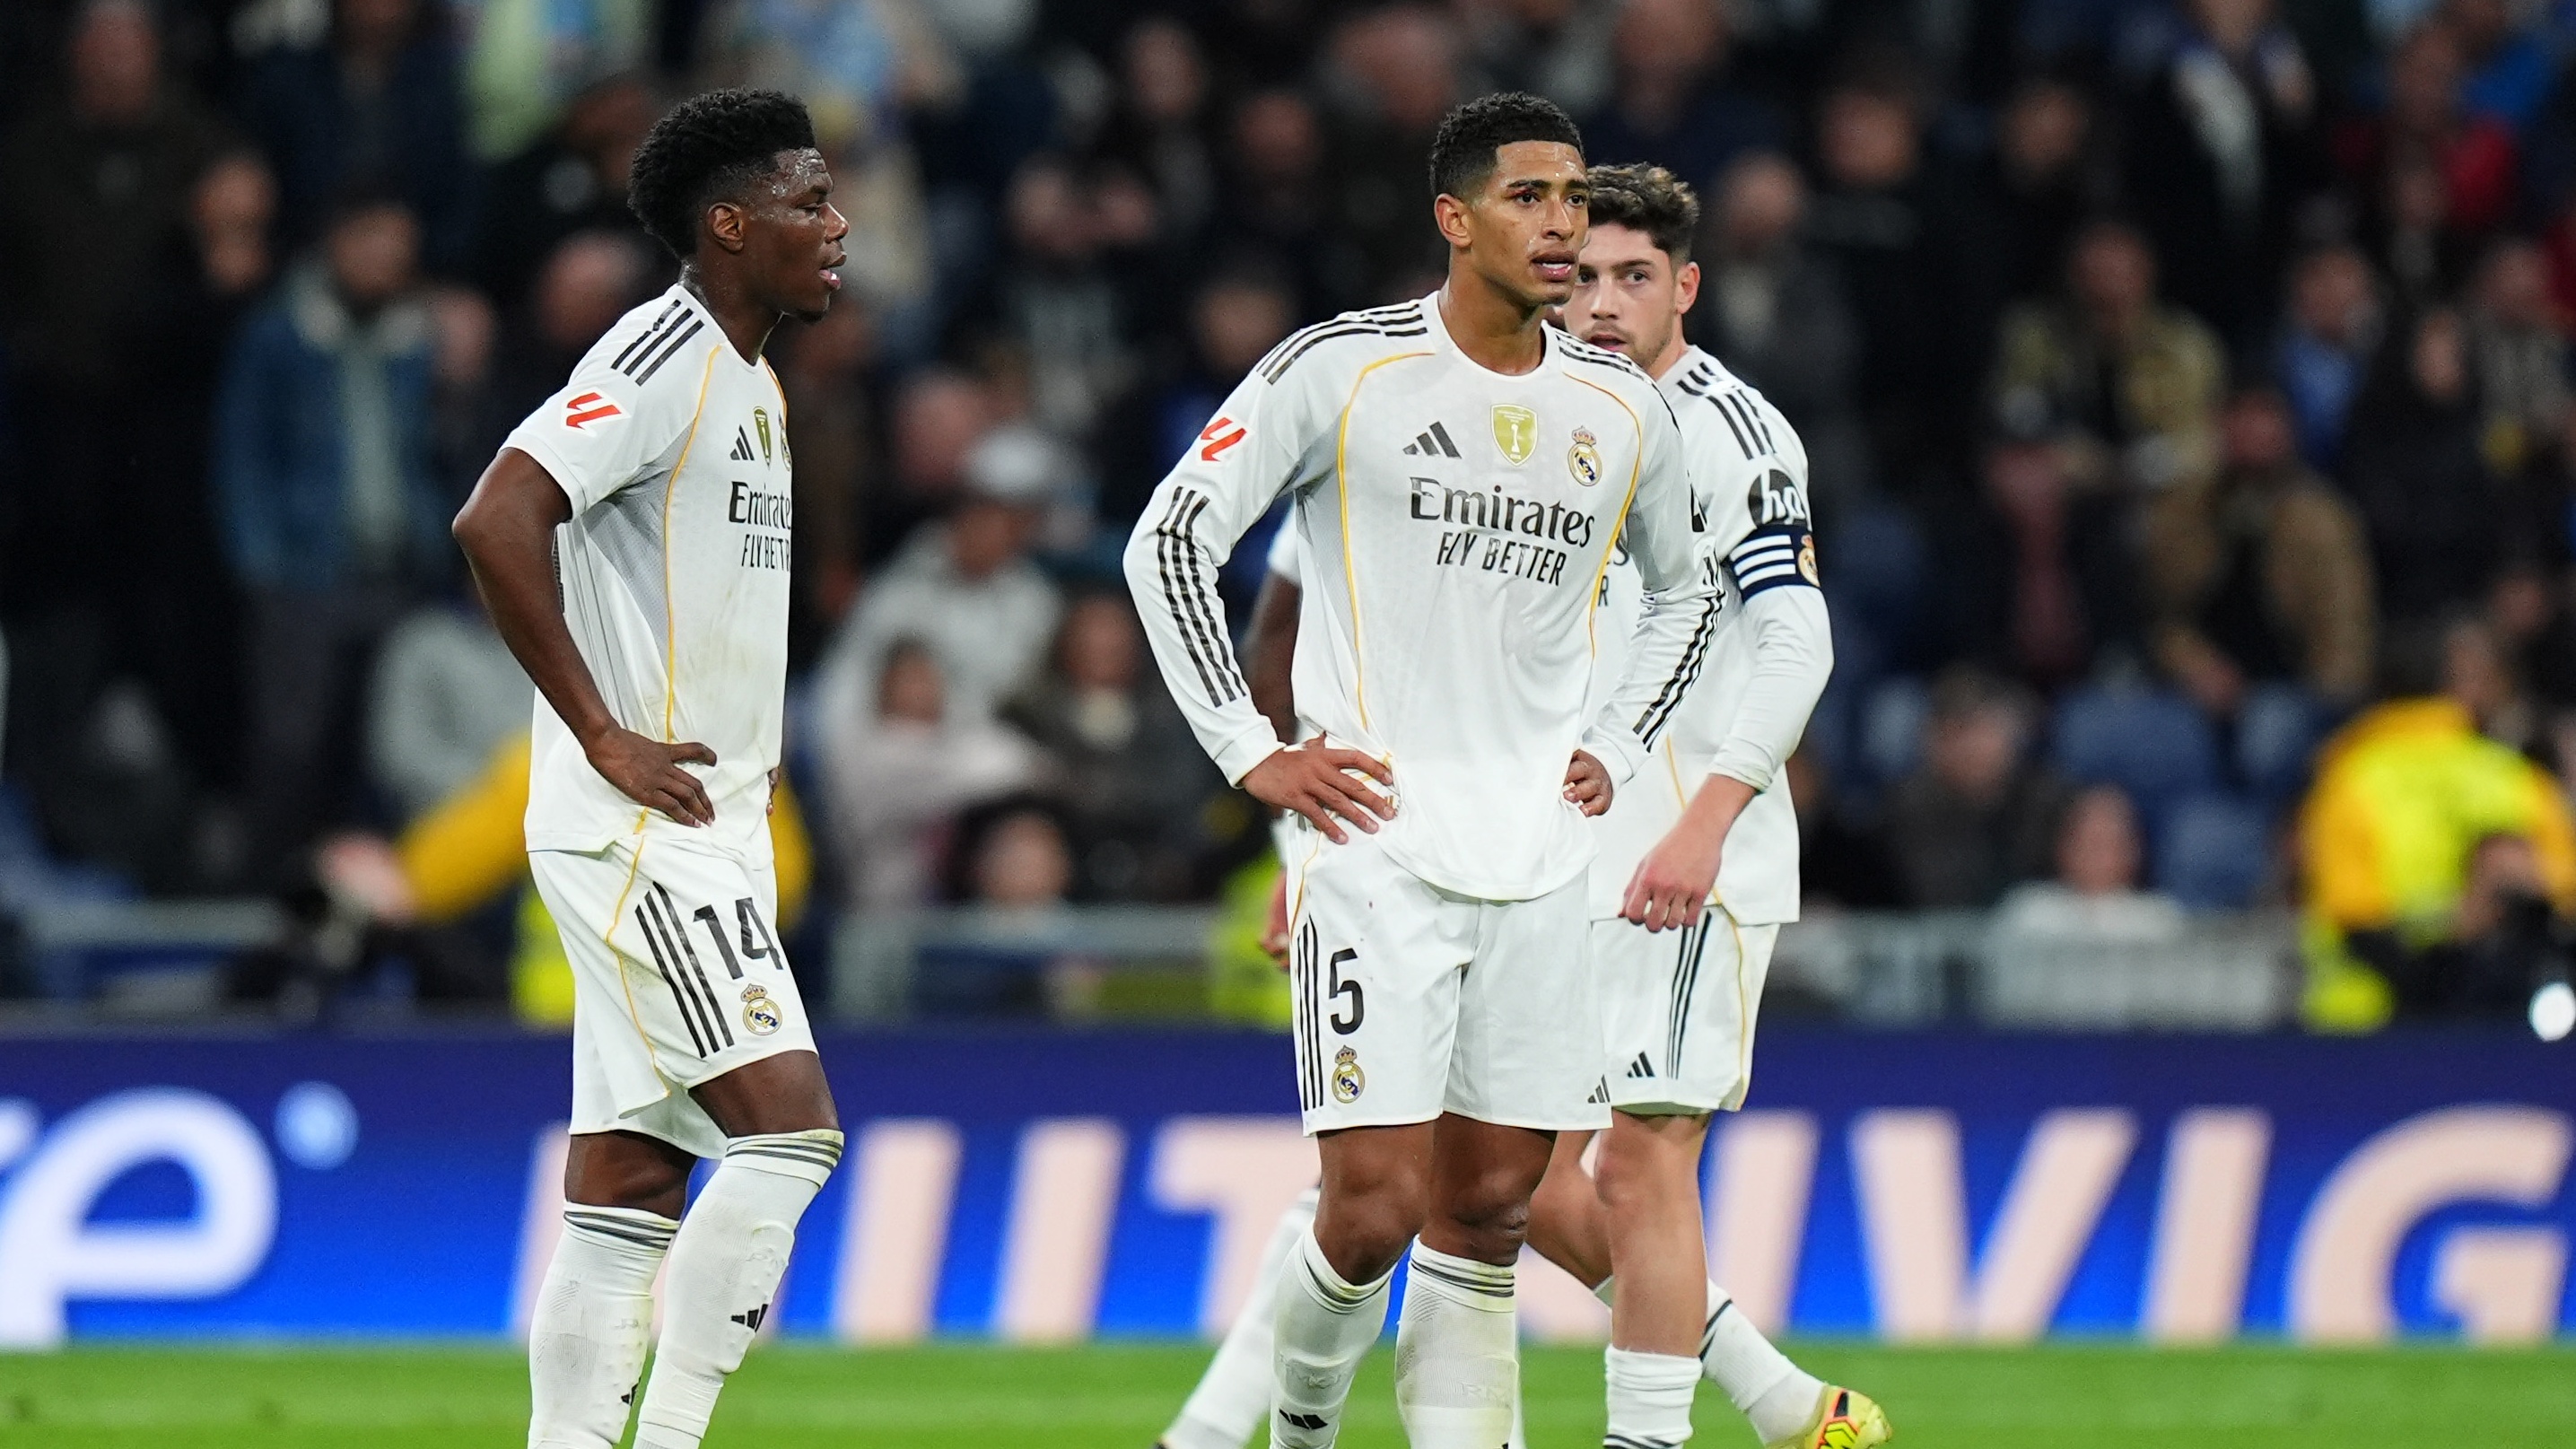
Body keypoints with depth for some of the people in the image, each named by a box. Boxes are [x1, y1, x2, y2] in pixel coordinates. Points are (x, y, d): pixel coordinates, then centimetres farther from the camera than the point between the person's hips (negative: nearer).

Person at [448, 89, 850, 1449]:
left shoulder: (747, 383, 18)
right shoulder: (661, 359, -13)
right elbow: (497, 521, -24)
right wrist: (603, 737, -21)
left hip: (703, 842, 10)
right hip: (638, 831, -10)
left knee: (628, 1190, 7)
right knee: (789, 1124, -17)